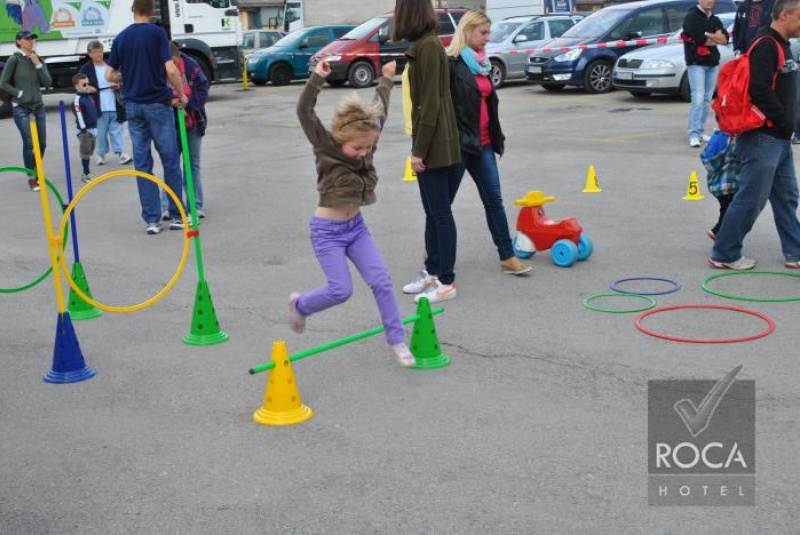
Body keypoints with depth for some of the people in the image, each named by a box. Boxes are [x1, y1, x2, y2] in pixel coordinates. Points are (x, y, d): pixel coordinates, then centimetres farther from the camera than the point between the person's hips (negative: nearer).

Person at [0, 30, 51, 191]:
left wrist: (38, 64, -7)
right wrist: (20, 93, -9)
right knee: (29, 144, -9)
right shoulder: (14, 59, -5)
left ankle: (36, 172, 28)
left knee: (42, 143, 7)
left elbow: (48, 83, -1)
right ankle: (31, 178, 2)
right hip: (21, 108, -5)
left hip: (38, 107, 5)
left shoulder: (38, 59, 8)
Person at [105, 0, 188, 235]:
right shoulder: (157, 33, -7)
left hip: (133, 105, 4)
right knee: (170, 161, 4)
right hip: (158, 103, -4)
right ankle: (177, 216, 7)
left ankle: (152, 219, 4)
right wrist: (181, 95, -3)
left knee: (142, 163, 6)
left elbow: (110, 75, 9)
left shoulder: (121, 37, 6)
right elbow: (170, 69, -16)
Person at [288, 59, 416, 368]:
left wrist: (386, 80, 21)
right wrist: (318, 78, -38)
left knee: (381, 280, -3)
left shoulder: (364, 146, -1)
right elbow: (305, 113, -29)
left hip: (355, 226, 6)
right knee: (341, 290, -8)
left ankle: (396, 340, 7)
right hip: (327, 230, -6)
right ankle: (300, 305, 21)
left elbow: (380, 113, 14)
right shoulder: (327, 149, -16)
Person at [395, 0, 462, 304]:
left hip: (434, 145, -9)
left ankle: (446, 282, 4)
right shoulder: (426, 43, 13)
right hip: (432, 145, 9)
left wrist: (419, 150, -18)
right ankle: (433, 272, 25)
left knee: (440, 213, -3)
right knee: (433, 212, 15)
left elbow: (430, 103, -19)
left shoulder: (428, 45, -15)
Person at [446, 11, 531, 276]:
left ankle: (507, 256, 9)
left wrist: (496, 137, 20)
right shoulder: (451, 64, -12)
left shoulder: (481, 63, 14)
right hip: (459, 143, -7)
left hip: (482, 143, 8)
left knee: (494, 199, 6)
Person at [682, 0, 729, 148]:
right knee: (698, 99, -13)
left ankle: (700, 131, 13)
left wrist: (707, 36, -12)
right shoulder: (692, 16, -4)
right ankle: (694, 135, -14)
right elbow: (699, 38, -17)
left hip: (713, 64, 7)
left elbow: (725, 38, 5)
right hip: (696, 63, -7)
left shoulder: (715, 19, 17)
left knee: (707, 99, 7)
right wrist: (716, 39, -2)